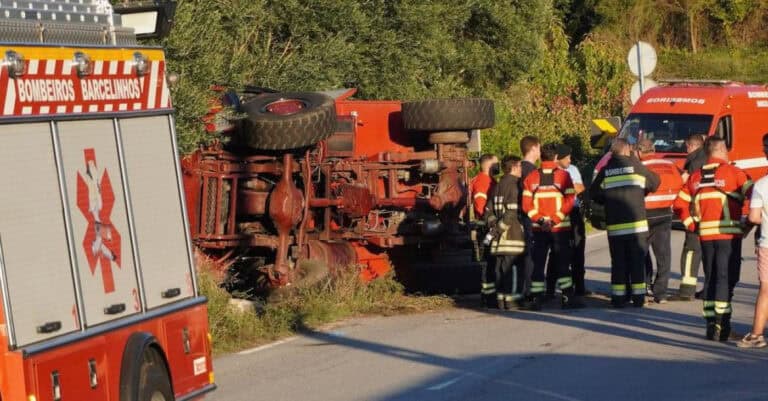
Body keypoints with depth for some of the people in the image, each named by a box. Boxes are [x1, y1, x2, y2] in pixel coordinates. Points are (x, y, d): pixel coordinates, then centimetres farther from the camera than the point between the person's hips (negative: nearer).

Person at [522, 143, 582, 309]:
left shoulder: (531, 177, 3)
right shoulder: (563, 175, -4)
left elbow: (526, 204, -1)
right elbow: (569, 201, -11)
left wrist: (539, 219, -5)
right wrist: (555, 219, -12)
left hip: (538, 228, 2)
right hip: (561, 227, -2)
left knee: (538, 263, 5)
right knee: (562, 262, 5)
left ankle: (536, 299, 2)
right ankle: (567, 297, 3)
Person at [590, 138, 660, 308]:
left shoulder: (606, 170, 4)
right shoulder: (635, 165, 0)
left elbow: (594, 193, 7)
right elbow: (654, 183, 10)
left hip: (615, 225, 2)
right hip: (636, 223, -2)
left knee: (618, 262, 7)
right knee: (637, 262, 6)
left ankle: (618, 297, 6)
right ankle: (638, 296, 5)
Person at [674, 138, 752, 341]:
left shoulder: (696, 177, 12)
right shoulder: (733, 173, -3)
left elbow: (680, 204, 10)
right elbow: (752, 194, -16)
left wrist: (692, 225, 12)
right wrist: (746, 220, -7)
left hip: (705, 234, 5)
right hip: (728, 233, -5)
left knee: (710, 277, 14)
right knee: (726, 278, -3)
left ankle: (710, 323, 13)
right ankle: (721, 322, -13)